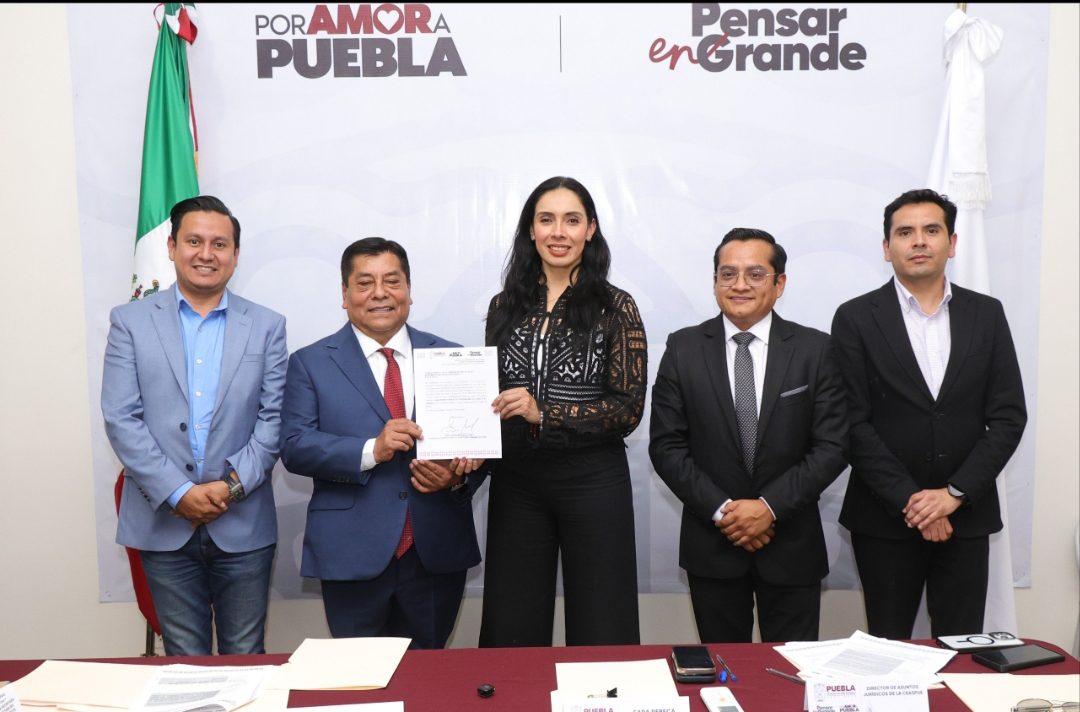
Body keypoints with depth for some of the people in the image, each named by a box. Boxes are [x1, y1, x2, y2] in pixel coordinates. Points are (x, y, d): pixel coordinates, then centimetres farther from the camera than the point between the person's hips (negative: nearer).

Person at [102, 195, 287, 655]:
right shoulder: (130, 321, 3)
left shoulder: (267, 326, 5)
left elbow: (274, 418, 1)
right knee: (184, 660, 11)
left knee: (245, 658, 10)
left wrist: (233, 484, -12)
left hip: (244, 523, 1)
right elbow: (121, 419, -4)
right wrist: (177, 492, -12)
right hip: (164, 522, 0)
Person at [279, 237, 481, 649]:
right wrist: (371, 451, -20)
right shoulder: (311, 363, 3)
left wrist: (459, 475, -15)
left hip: (437, 552, 2)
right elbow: (294, 446, -6)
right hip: (351, 554, -2)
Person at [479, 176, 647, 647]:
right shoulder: (505, 306, 6)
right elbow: (490, 396, 13)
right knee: (512, 634, 11)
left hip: (592, 482, -3)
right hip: (515, 483, 3)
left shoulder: (616, 308, -4)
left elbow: (628, 409, -9)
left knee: (599, 632, 8)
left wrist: (544, 413, -19)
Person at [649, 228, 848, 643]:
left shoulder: (814, 350, -2)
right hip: (711, 543, 0)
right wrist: (720, 510, -12)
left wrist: (771, 506, -14)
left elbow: (833, 445, -5)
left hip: (792, 545, 0)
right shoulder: (683, 348, -1)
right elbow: (666, 445, -3)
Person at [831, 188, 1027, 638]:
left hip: (966, 515, 2)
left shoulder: (987, 315, 5)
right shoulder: (856, 318, -3)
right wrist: (909, 500, -13)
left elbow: (1008, 415, 1)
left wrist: (954, 493, -9)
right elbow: (854, 423, -8)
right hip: (886, 519, -2)